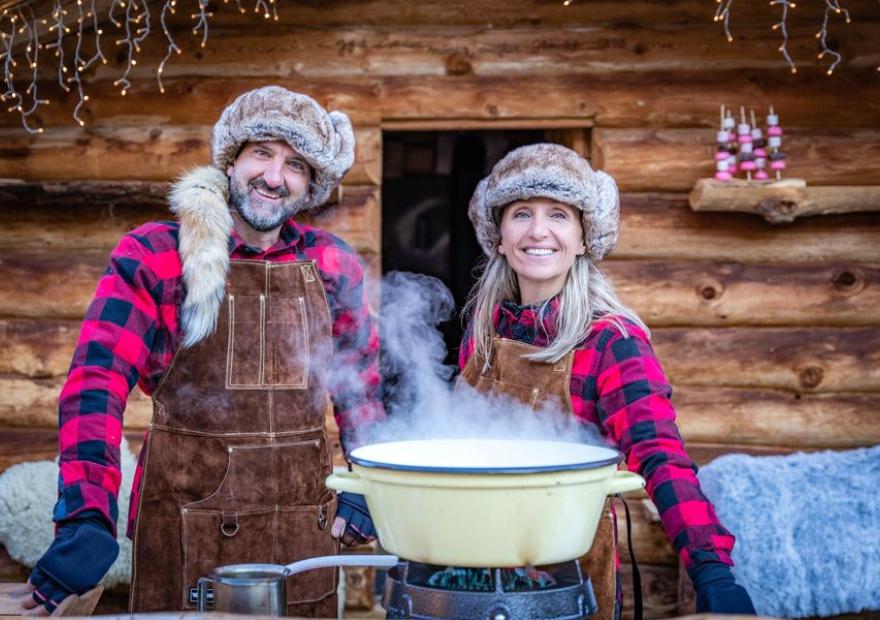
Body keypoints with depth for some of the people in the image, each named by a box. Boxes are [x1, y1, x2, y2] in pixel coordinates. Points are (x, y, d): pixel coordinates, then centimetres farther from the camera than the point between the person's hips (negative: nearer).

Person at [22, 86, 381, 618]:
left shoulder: (333, 264, 4)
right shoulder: (151, 256, -5)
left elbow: (361, 384, 15)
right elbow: (97, 381, -12)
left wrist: (368, 488, 9)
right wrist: (88, 517, -22)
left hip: (306, 524, 3)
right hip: (186, 524, -3)